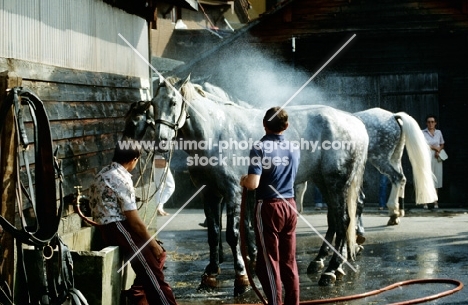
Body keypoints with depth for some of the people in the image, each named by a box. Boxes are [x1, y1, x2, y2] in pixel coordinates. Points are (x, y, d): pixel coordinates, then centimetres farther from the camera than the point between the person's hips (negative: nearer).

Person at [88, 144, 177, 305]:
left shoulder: (106, 173, 13)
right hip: (117, 228, -10)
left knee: (158, 253, 16)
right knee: (152, 272, -9)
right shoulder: (121, 178, -17)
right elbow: (134, 220, -18)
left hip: (109, 226, 10)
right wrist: (153, 243, -7)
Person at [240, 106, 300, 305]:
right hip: (290, 206, 6)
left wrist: (243, 181, 0)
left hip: (268, 207, -6)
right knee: (289, 262, 13)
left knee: (269, 262, 3)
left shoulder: (260, 148, -14)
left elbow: (253, 184, -23)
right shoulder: (294, 149, 4)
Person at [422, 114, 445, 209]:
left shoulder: (439, 132, 12)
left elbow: (442, 144, 18)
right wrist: (434, 147, -7)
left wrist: (438, 150, -3)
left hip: (436, 158, 3)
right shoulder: (422, 133, 2)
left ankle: (435, 202, 4)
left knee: (436, 179, 1)